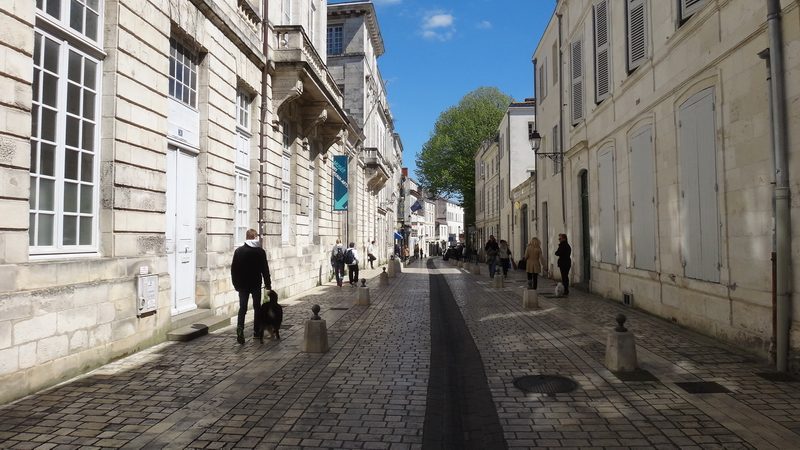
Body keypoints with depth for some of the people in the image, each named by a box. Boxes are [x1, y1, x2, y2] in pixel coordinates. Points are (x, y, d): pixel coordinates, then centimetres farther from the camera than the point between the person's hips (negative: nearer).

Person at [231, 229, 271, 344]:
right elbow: (265, 270, -4)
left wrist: (236, 284, 10)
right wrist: (268, 284, 5)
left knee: (242, 308, 4)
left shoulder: (238, 251, -2)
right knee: (257, 307, 11)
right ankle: (257, 332, 16)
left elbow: (233, 269, 0)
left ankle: (240, 329, -16)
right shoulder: (260, 251, -6)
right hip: (256, 284, -1)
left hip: (242, 284, 1)